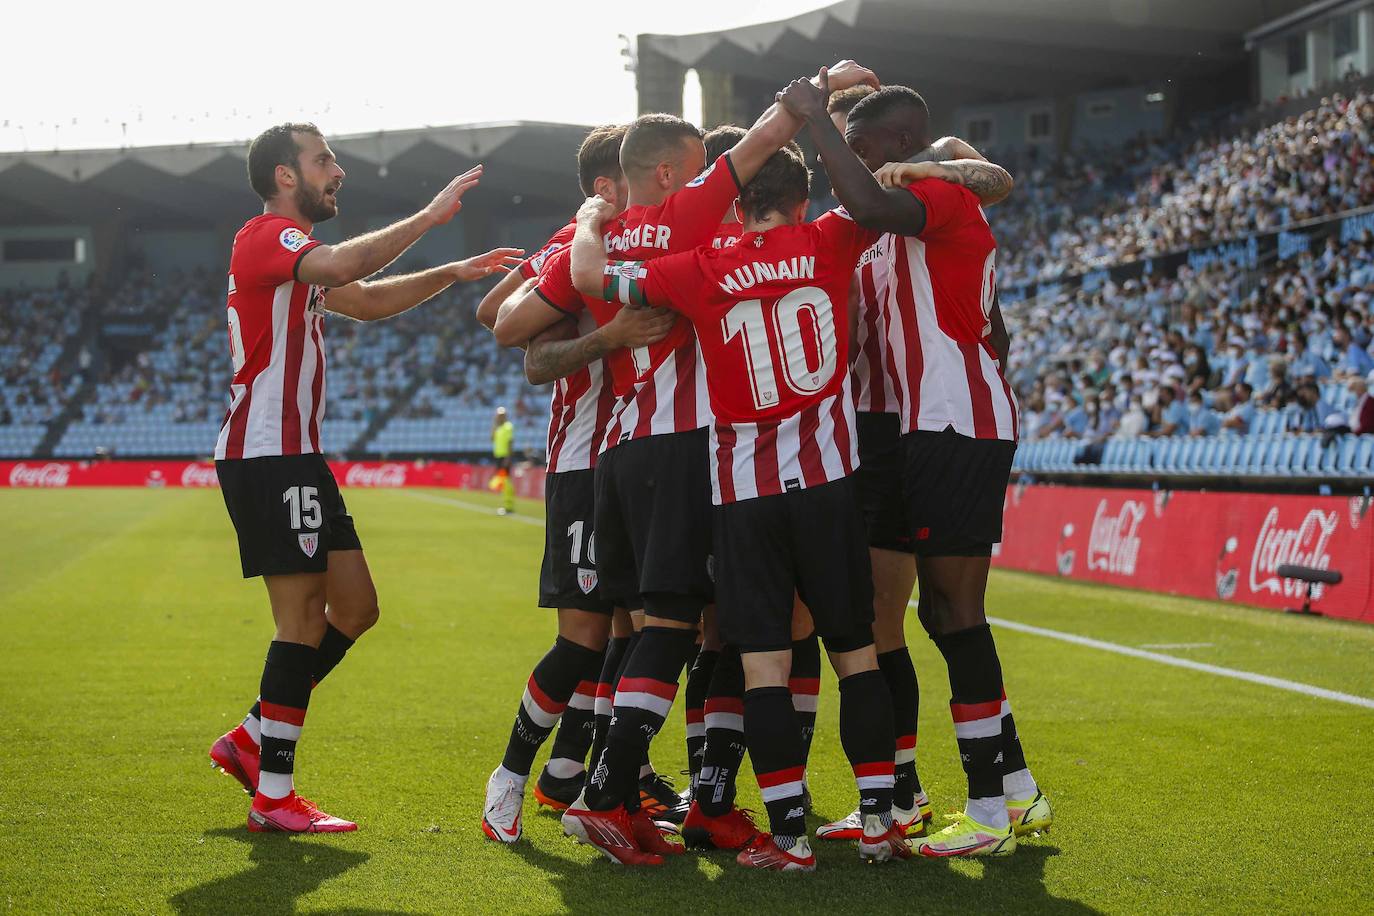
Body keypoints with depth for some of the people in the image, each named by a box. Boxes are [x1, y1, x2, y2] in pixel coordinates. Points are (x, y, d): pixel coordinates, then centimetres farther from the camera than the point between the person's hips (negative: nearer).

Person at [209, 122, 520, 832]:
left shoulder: (293, 253, 23)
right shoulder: (267, 236, -10)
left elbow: (368, 300, 32)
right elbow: (346, 266, -30)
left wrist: (456, 273, 23)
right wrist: (429, 216, -24)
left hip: (295, 456, 10)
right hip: (267, 458, -10)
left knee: (355, 607, 9)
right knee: (304, 619, -10)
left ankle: (252, 740, 17)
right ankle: (274, 796, -5)